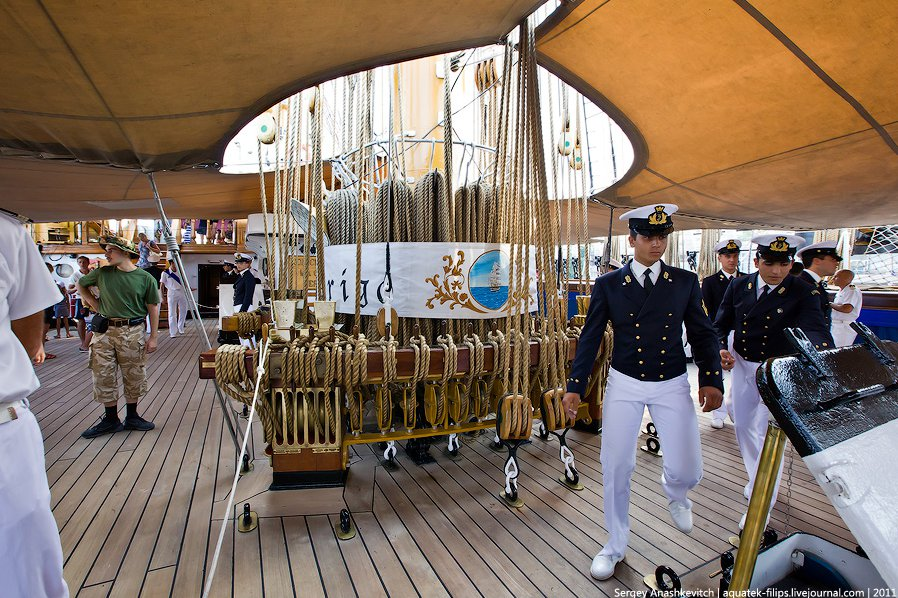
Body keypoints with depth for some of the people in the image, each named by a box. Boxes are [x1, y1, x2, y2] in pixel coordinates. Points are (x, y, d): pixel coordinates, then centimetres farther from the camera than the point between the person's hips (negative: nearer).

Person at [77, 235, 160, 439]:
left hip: (132, 332, -2)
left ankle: (132, 417, 21)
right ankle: (110, 420, 19)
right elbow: (80, 285, 24)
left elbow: (152, 309, 0)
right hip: (104, 331, 3)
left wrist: (153, 337, -3)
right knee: (103, 376, 5)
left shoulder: (145, 278, -3)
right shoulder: (102, 273, 4)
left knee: (134, 376, 6)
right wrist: (93, 303, 9)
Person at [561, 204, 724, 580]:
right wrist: (575, 387, -4)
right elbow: (590, 339, -2)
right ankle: (616, 545, 28)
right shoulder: (608, 284, -3)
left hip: (672, 385, 1)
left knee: (687, 471, 0)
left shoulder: (685, 282, 1)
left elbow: (703, 335, 6)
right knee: (615, 467, 4)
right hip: (624, 384, -1)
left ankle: (675, 494, 41)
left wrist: (711, 379, -7)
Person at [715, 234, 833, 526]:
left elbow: (815, 328, -26)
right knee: (743, 426, 17)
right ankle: (758, 479, 43)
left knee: (767, 434, -4)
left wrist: (821, 349, -49)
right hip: (742, 365, 4)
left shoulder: (803, 293, -13)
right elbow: (721, 324, 2)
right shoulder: (738, 286, -3)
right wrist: (721, 349, -16)